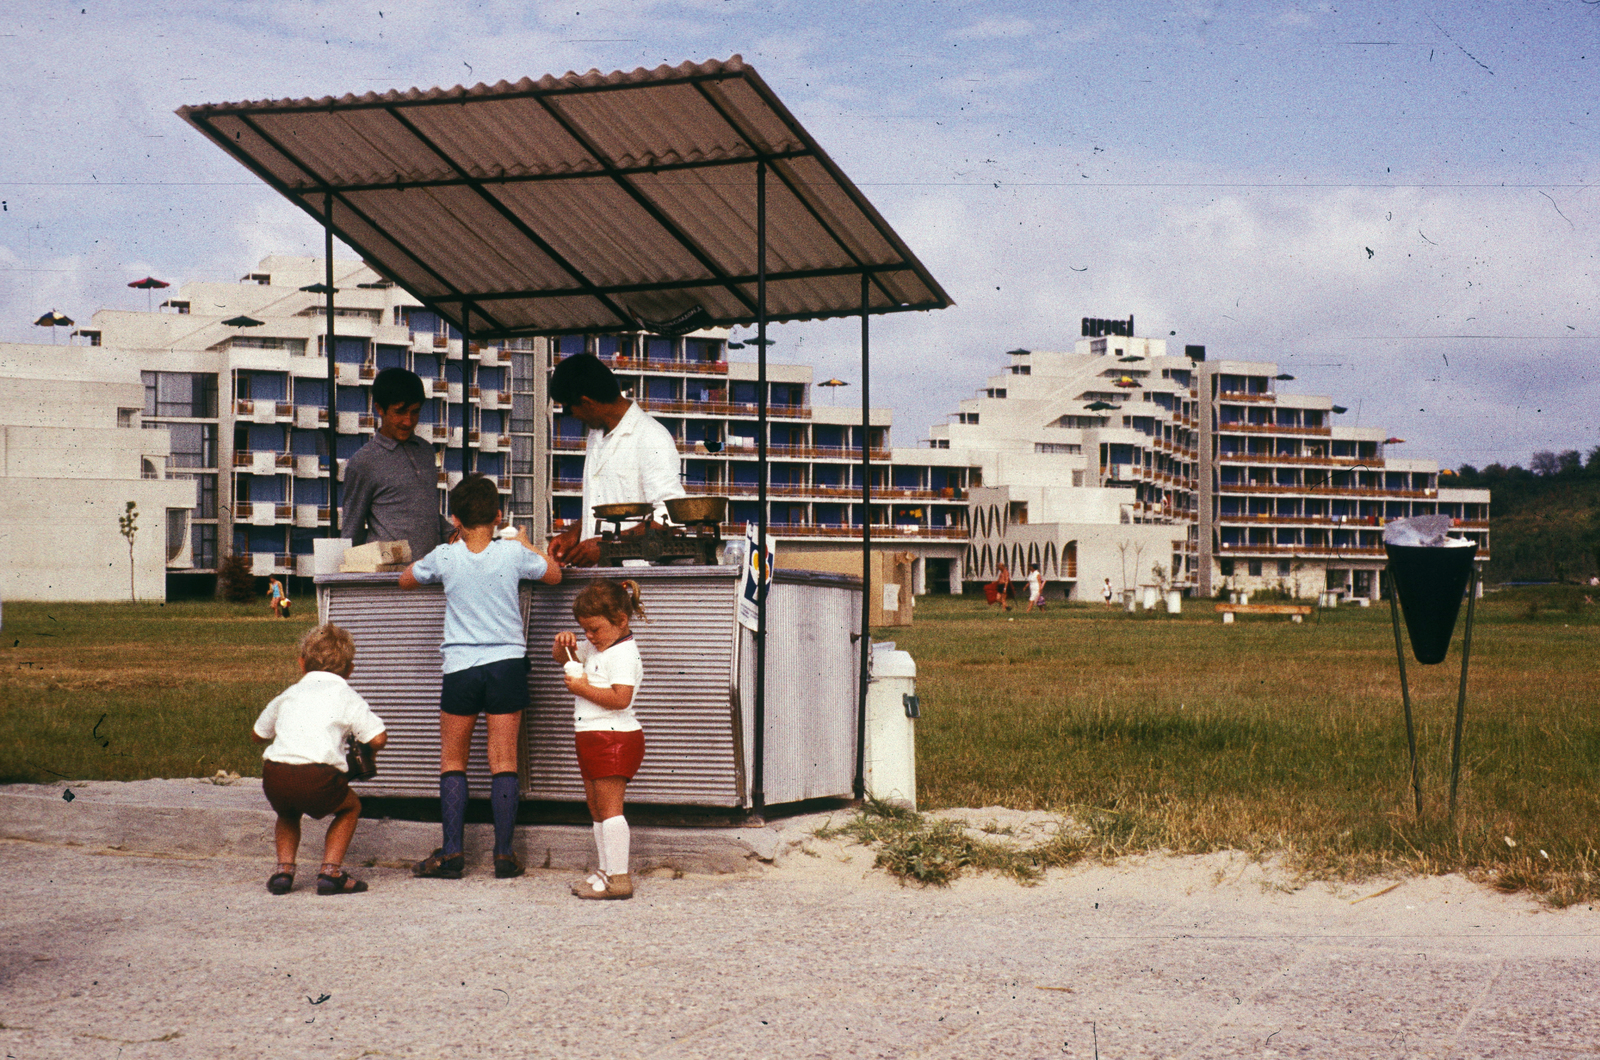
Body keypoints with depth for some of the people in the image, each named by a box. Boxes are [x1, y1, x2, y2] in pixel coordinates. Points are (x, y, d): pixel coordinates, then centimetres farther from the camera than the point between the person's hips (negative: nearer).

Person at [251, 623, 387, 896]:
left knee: (288, 813, 36)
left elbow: (257, 734, 37)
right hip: (317, 780, -4)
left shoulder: (290, 694, 25)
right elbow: (378, 739, 2)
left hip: (274, 776, 4)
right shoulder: (347, 697, 13)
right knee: (350, 807, 26)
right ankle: (330, 871, 12)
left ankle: (284, 868, 18)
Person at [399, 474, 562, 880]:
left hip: (460, 668, 0)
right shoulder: (513, 553, -3)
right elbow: (554, 574, 15)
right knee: (503, 762, 3)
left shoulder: (445, 557, -2)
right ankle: (504, 854, 3)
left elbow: (405, 579, 19)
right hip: (507, 664, 0)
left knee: (452, 761, 10)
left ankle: (451, 853, 6)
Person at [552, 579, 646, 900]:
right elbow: (563, 657, 26)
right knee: (597, 810, 13)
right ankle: (606, 871, 20)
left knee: (609, 808, -10)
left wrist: (583, 688, -20)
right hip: (592, 740, 10)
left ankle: (618, 879, -9)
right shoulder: (596, 648, 15)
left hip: (614, 738, -10)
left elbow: (620, 698, -26)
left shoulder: (624, 653, -16)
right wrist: (564, 643, 4)